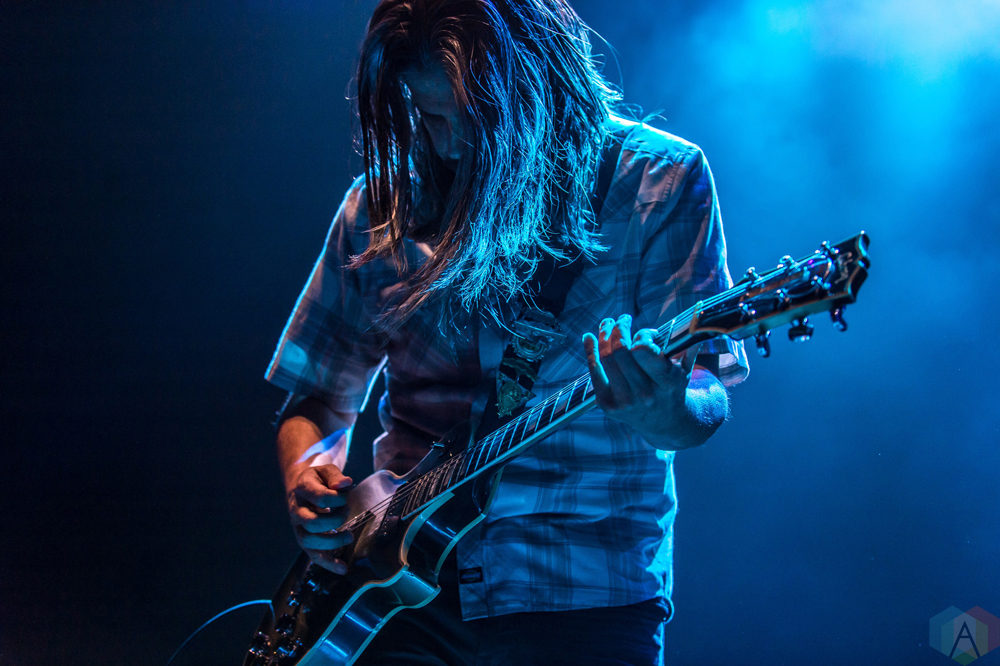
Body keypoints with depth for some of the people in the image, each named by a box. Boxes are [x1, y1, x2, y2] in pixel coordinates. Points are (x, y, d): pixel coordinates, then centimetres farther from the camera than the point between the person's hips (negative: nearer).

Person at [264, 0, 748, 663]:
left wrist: (667, 414, -32)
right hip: (408, 586, 3)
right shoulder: (383, 202, 7)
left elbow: (708, 403, -8)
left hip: (586, 600, -3)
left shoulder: (661, 181, -2)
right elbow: (316, 397, 15)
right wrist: (309, 477, -7)